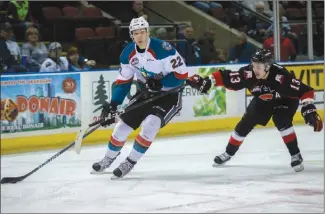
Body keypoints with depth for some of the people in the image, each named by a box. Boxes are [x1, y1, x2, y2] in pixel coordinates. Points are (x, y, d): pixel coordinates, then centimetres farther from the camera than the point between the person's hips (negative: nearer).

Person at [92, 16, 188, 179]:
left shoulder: (162, 48, -25)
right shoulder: (128, 53, -6)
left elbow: (181, 74, -23)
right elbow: (123, 81, 3)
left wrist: (159, 84, -30)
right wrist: (113, 104, -5)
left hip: (169, 94, -6)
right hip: (146, 93, 6)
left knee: (150, 125, -25)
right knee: (123, 124, 3)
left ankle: (130, 162, -8)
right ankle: (109, 158, 28)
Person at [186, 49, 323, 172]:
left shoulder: (281, 76, -41)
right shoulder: (248, 74, -32)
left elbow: (305, 91, -38)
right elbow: (225, 77, -26)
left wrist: (309, 110, -44)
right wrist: (206, 82, -38)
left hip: (285, 100, -4)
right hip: (262, 100, 4)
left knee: (282, 121, -30)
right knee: (245, 124, 6)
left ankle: (296, 156, -15)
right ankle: (228, 153, 28)